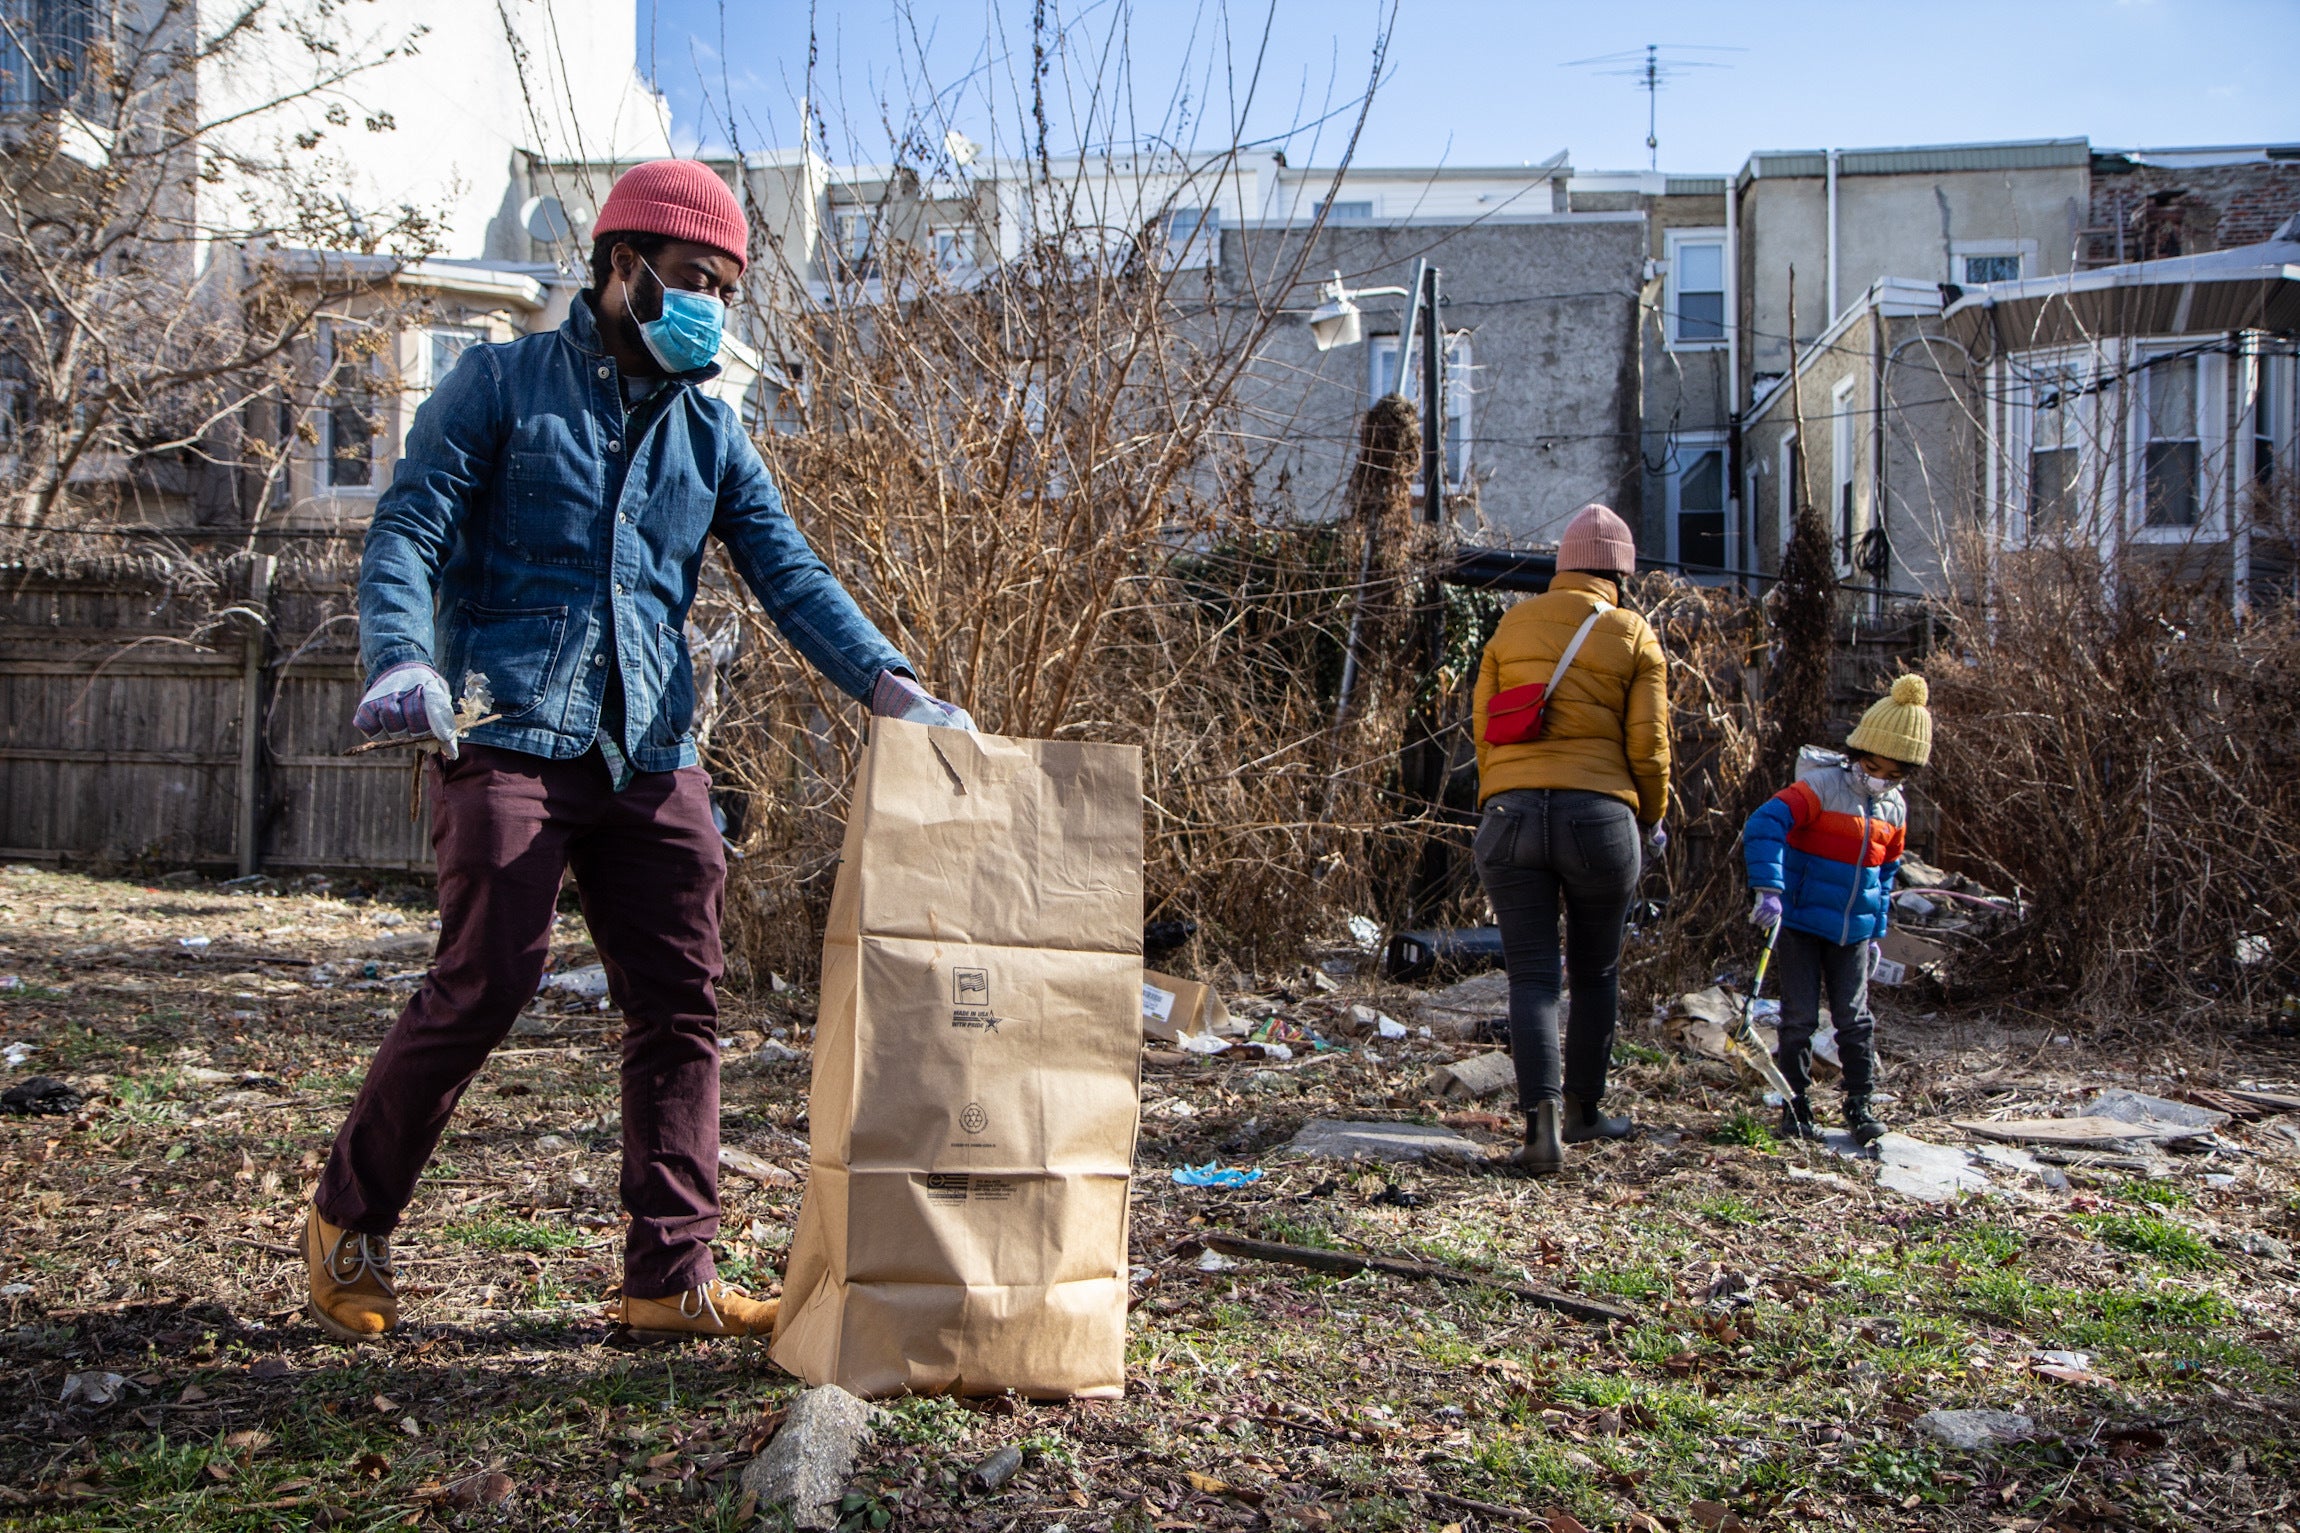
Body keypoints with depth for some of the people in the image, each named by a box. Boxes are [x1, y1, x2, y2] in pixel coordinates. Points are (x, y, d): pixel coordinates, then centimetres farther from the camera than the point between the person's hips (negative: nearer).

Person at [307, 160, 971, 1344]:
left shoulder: (708, 430, 17)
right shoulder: (503, 383, 6)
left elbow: (787, 573, 8)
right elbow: (407, 528, -2)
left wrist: (890, 685, -8)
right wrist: (403, 658, -23)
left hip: (651, 754, 5)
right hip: (508, 739, -5)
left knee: (680, 1001, 1)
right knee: (487, 978, -8)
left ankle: (673, 1277, 8)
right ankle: (348, 1217, 16)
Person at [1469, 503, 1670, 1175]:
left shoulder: (1513, 625, 11)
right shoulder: (1635, 638, 4)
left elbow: (1483, 725, 10)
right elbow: (1648, 743, 0)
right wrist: (1652, 818, 16)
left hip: (1510, 813, 1)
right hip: (1600, 817, -1)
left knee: (1531, 976, 1)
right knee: (1596, 974, 16)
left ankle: (1542, 1116, -15)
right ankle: (1582, 1110, 27)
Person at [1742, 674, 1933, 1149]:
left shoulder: (1893, 808, 7)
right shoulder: (1821, 786, -14)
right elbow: (1764, 826, -27)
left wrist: (1876, 931, 20)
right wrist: (1769, 891, -35)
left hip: (1854, 933, 5)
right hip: (1800, 925, -5)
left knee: (1855, 1019, 4)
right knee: (1800, 1017, -1)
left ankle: (1861, 1107, 14)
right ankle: (1795, 1109, 9)